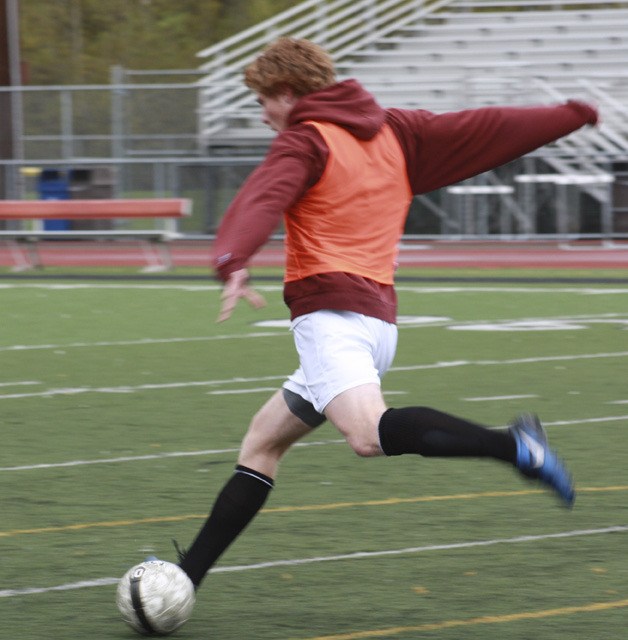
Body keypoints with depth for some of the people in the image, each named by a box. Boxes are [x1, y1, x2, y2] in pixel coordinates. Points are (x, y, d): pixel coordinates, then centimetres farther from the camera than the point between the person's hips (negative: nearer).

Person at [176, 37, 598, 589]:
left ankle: (512, 444, -40)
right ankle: (189, 572, 19)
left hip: (331, 311, -9)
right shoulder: (398, 134, 19)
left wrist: (233, 264, -38)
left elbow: (264, 198, -20)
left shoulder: (305, 140, 0)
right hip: (378, 313, 9)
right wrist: (577, 114, 32)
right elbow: (489, 128, 21)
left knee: (369, 433, -31)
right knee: (263, 441, 17)